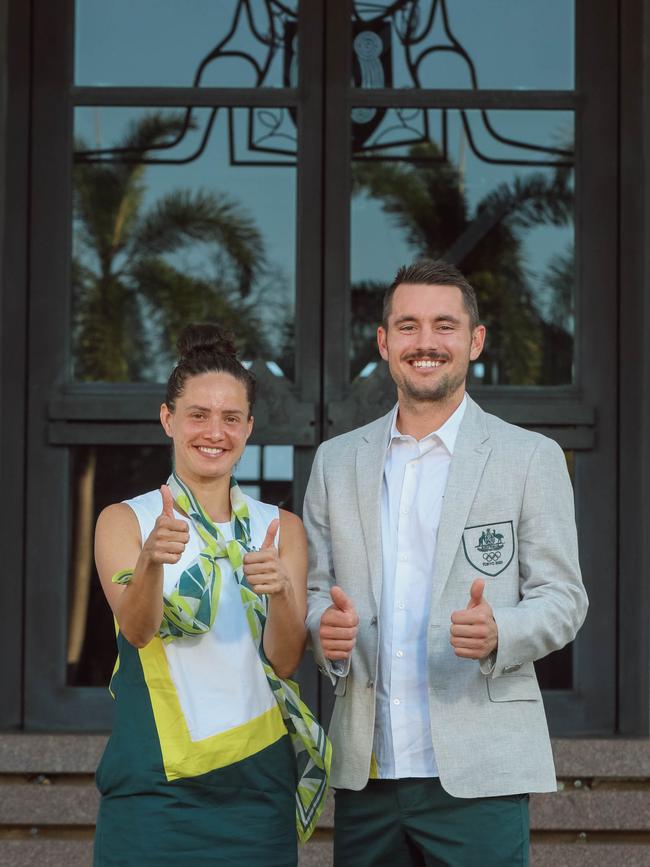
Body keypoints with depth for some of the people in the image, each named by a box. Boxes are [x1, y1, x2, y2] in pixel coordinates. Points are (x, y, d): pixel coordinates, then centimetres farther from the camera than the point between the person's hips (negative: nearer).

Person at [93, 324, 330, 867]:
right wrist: (152, 561, -37)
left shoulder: (282, 529, 8)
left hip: (256, 781, 2)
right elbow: (137, 629, -16)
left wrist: (280, 591, -23)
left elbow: (285, 662, -3)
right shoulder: (124, 521, 1)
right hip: (154, 785, -2)